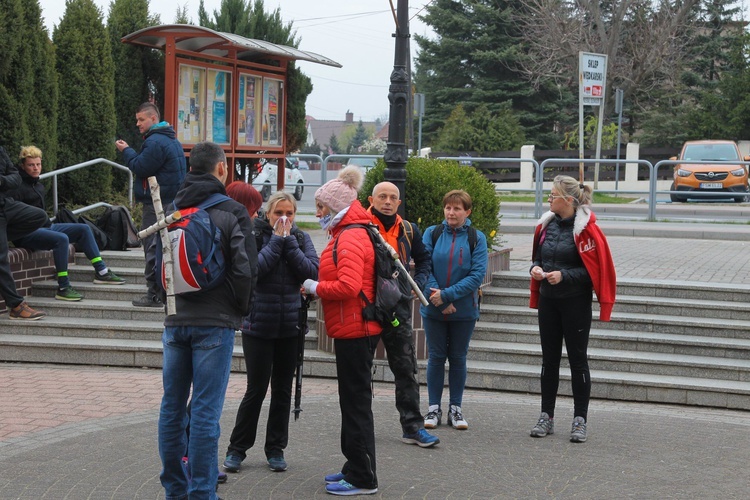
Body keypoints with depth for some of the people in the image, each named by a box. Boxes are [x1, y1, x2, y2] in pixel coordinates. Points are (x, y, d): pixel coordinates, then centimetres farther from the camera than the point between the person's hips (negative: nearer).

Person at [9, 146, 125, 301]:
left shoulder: (38, 186, 17)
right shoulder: (18, 186, -11)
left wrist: (49, 224, 15)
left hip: (45, 226, 10)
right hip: (26, 234, -10)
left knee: (84, 229, 3)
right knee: (61, 239, -34)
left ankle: (101, 272, 1)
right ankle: (63, 288, -31)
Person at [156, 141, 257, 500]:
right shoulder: (232, 213, -6)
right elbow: (245, 269, -10)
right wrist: (241, 310, 4)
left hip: (175, 321, 5)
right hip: (215, 323, -5)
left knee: (173, 406, 11)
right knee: (205, 411, -3)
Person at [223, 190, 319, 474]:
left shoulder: (301, 239, 5)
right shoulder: (254, 236, -5)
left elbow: (312, 272, -9)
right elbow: (254, 269, -21)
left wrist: (289, 241, -13)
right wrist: (277, 239, -15)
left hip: (290, 326, 3)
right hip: (258, 325, -3)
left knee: (283, 390, 10)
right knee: (256, 389, -2)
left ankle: (276, 449, 20)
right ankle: (237, 448, 11)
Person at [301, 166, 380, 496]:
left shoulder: (350, 238, -17)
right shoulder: (348, 234, 16)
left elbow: (349, 285, -28)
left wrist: (315, 288, -14)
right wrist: (318, 286, 5)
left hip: (354, 330, -11)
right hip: (354, 329, 11)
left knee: (356, 402, -5)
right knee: (353, 400, 17)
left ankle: (362, 479, 0)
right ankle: (355, 467, 27)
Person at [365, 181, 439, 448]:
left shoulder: (409, 230, 9)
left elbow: (423, 259, 24)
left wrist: (418, 284, 9)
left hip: (398, 307, 3)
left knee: (406, 369, 3)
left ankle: (413, 426, 6)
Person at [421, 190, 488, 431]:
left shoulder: (476, 238, -3)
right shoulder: (432, 233, 0)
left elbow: (477, 275, -11)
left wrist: (447, 295, -18)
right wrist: (436, 295, -17)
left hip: (464, 309, 0)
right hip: (434, 309, 0)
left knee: (458, 357, 8)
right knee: (436, 357, 6)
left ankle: (456, 408, 17)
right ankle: (434, 408, 14)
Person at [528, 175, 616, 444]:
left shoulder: (586, 229, -13)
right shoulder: (547, 224, 6)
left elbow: (594, 269, -12)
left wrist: (564, 276, -21)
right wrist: (536, 268, -3)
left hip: (575, 303, -6)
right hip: (548, 300, 6)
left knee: (577, 359, 2)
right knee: (549, 359, 11)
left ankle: (580, 420, 9)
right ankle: (547, 416, 19)